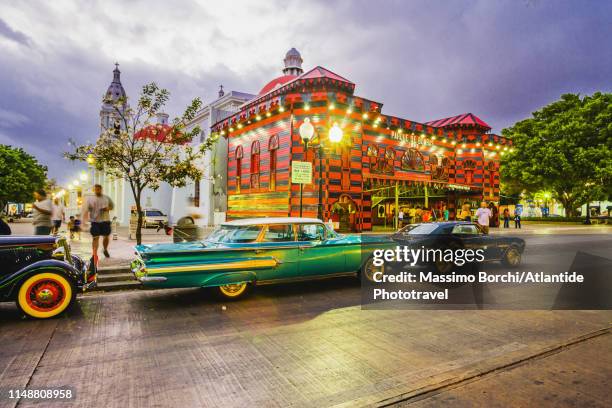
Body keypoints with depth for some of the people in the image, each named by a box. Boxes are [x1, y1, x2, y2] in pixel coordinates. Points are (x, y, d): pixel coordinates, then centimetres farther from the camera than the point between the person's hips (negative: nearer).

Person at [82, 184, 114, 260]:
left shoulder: (106, 198, 8)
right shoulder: (89, 198, 3)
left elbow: (112, 206, 17)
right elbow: (85, 209, -1)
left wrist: (108, 208, -6)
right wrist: (84, 219, -13)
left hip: (105, 220, 2)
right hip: (95, 221, -2)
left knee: (106, 236, 9)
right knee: (95, 238, -3)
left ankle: (105, 250, 33)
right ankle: (95, 254, 3)